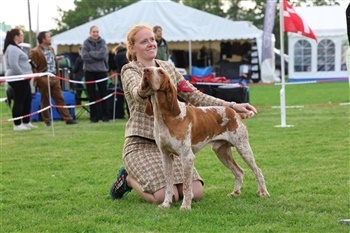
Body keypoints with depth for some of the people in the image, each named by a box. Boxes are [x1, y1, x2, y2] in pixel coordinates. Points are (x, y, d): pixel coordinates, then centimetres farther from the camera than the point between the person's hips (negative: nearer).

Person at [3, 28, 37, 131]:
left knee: (27, 100, 14)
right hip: (18, 79, -11)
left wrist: (26, 76, 16)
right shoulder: (12, 49, -15)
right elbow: (13, 65, -24)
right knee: (19, 101, -6)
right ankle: (17, 125, -2)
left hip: (22, 79, 11)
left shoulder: (16, 48, 18)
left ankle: (26, 122, 21)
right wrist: (23, 75, -20)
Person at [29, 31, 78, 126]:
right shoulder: (35, 52, -10)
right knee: (45, 101, 3)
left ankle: (68, 119, 8)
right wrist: (38, 79, -14)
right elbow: (32, 67, -12)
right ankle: (47, 121, 11)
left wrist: (58, 75, 14)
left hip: (54, 78, 7)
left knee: (60, 99, 7)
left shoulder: (51, 49, 14)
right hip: (43, 79, -7)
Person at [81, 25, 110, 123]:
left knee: (103, 94, 3)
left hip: (101, 71, 0)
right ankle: (93, 116, 11)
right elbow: (84, 56, -10)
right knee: (92, 95, 5)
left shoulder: (102, 42, 1)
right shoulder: (86, 42, 0)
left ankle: (105, 115, 9)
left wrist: (91, 53, -10)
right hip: (89, 71, 0)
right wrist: (97, 56, -11)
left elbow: (103, 54, -13)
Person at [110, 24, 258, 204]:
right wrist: (145, 88, -56)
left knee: (196, 193, -11)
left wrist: (232, 106, 1)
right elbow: (137, 93, -30)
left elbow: (195, 96, 11)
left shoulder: (168, 67, 11)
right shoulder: (130, 70, -6)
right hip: (141, 144, -6)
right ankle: (129, 179, 7)